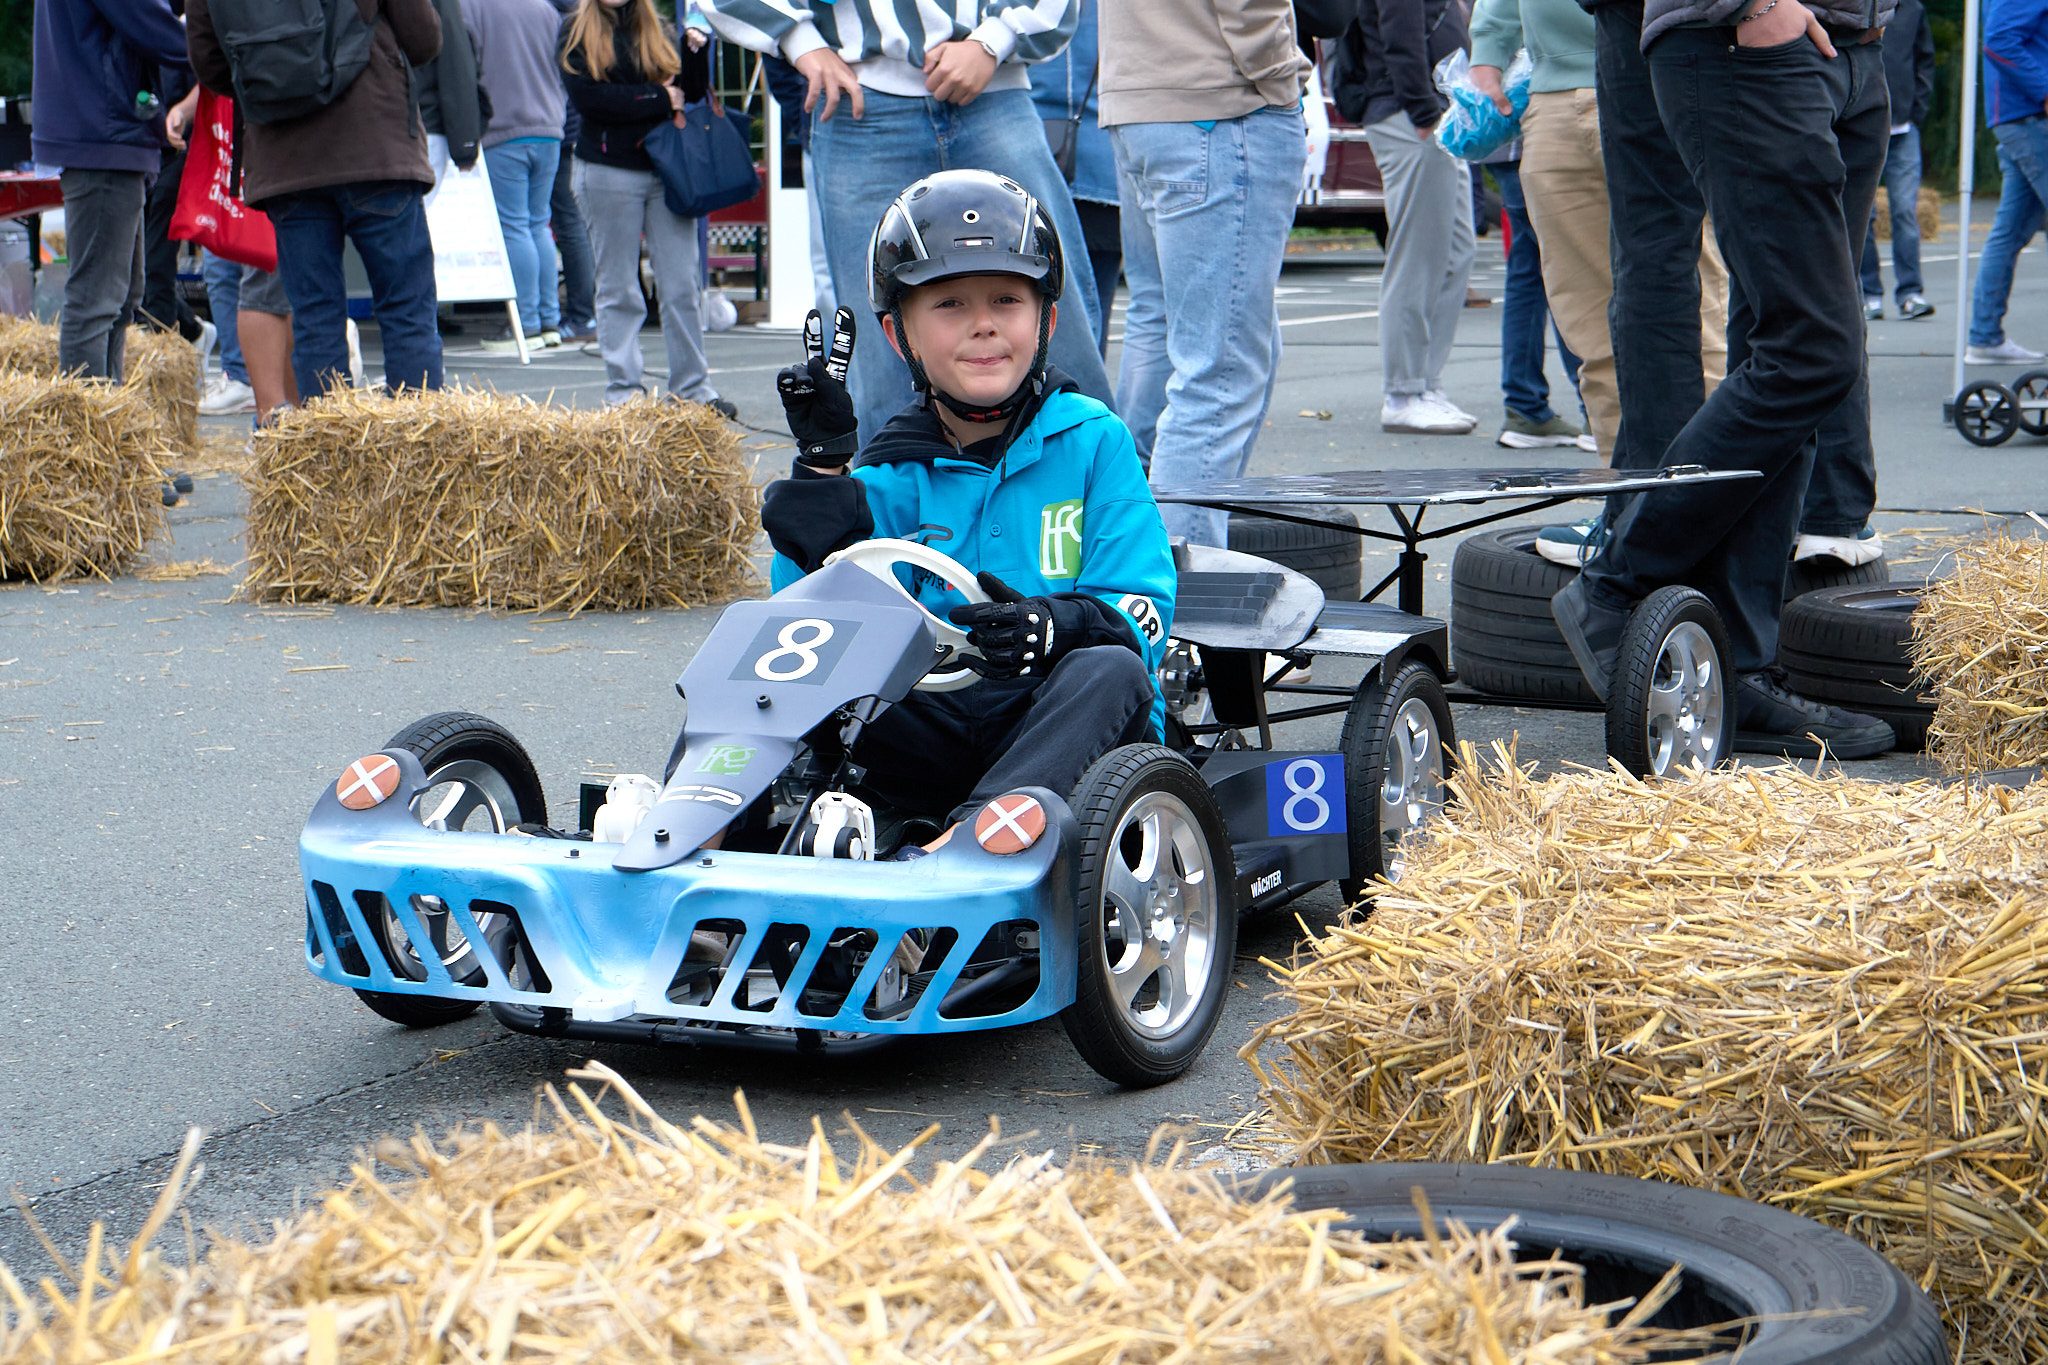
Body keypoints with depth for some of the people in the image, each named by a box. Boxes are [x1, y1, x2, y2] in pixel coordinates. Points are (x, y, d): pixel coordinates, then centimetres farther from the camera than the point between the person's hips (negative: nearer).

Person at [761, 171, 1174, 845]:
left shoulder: (1093, 441, 8)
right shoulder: (893, 474, 12)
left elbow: (1140, 609, -2)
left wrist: (1056, 624, -24)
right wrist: (821, 459, -8)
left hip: (1061, 721, -2)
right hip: (927, 726, 2)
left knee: (1109, 671, -33)